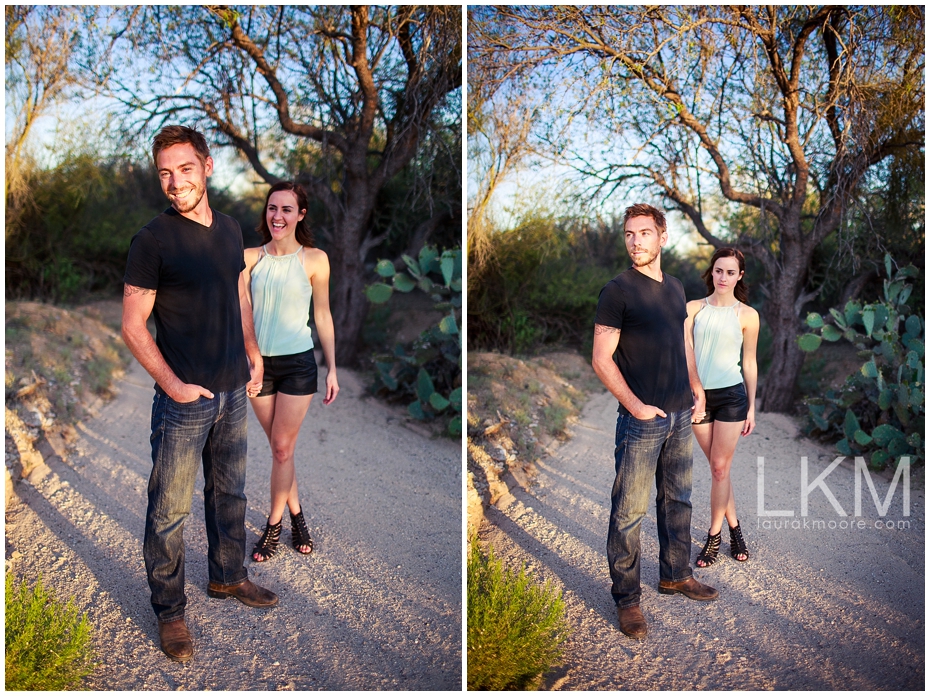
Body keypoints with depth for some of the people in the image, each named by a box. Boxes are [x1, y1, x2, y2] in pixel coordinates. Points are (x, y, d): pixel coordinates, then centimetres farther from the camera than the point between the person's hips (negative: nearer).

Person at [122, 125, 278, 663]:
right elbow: (133, 326, -12)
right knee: (170, 511, 4)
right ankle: (170, 611, 20)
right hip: (184, 400, -6)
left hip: (234, 392, 6)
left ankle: (228, 577, 40)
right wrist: (173, 385, -16)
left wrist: (253, 352, 9)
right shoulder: (152, 240, -13)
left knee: (230, 492, 21)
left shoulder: (230, 230, 5)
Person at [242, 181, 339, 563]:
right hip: (259, 362, 2)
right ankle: (296, 513, 29)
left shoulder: (314, 259, -5)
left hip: (298, 363, -2)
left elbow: (323, 317, 1)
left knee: (282, 448, 2)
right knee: (279, 446, 12)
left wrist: (332, 369, 3)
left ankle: (274, 524, 17)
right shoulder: (251, 257, 0)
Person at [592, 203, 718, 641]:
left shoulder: (674, 288, 11)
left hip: (680, 415, 7)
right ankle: (626, 598, 9)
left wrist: (696, 389, 11)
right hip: (641, 420, -7)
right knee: (629, 512, -1)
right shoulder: (618, 291, -10)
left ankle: (675, 574, 35)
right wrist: (636, 406, -16)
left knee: (678, 500, 18)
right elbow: (601, 360, -12)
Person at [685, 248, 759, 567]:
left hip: (731, 396, -2)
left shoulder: (747, 315, 1)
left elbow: (749, 363, 6)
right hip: (699, 396, 2)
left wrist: (752, 407, 7)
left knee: (720, 468, -1)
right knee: (718, 468, 11)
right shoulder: (693, 308, 4)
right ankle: (734, 528, 25)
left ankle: (714, 537, 12)